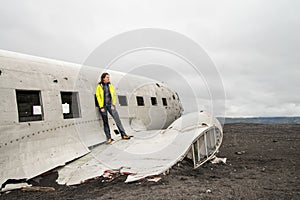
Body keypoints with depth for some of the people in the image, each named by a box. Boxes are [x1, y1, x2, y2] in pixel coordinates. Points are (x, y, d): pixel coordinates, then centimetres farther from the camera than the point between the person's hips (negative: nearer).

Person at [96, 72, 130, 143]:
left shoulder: (110, 85, 8)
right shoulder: (99, 86, -1)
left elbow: (114, 95, 8)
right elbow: (98, 97, -2)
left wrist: (113, 105, -2)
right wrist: (101, 107, -8)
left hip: (110, 105, 2)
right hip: (103, 106, -2)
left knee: (117, 119, -6)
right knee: (105, 122, 3)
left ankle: (123, 135, 0)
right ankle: (108, 138, 10)